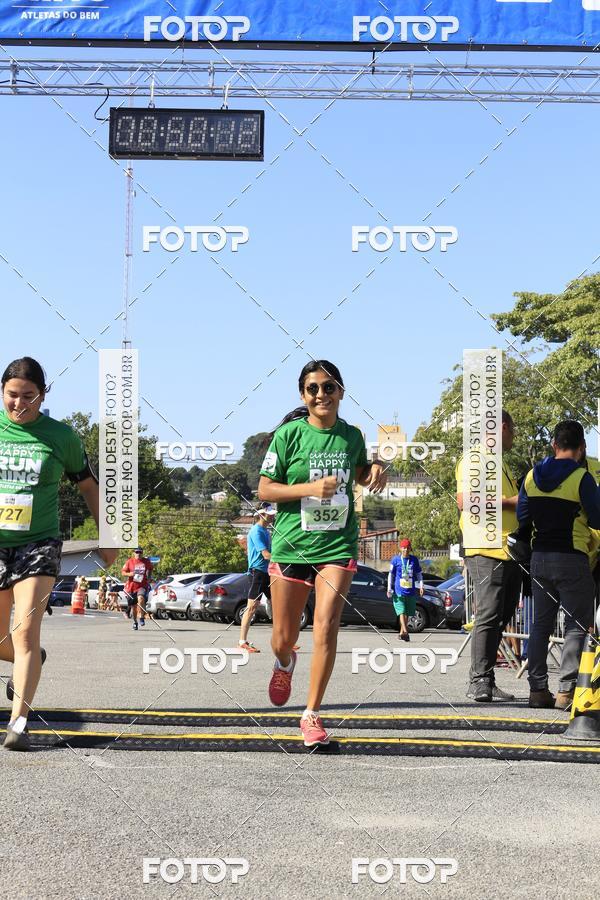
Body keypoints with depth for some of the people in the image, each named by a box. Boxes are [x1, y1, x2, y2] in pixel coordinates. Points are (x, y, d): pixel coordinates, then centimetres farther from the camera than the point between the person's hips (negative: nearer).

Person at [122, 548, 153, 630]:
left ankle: (142, 617, -17)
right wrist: (129, 574, -14)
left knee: (141, 598, -31)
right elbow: (123, 572, 5)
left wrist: (148, 578, 12)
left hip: (142, 585, -1)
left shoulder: (146, 561, 2)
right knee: (133, 606, 8)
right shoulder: (129, 561, 0)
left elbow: (150, 569, 22)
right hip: (131, 586, 1)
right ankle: (135, 622, 31)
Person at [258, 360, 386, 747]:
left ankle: (312, 714, 0)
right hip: (291, 544, -1)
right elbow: (265, 489, -5)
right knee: (284, 637, 9)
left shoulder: (352, 435, 5)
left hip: (337, 545, 1)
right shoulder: (289, 434, -6)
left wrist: (376, 469, 3)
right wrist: (310, 488, -19)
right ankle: (285, 664, 47)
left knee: (326, 630, -13)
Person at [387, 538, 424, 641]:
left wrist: (421, 586, 4)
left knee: (407, 613, 10)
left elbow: (419, 574, 14)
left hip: (411, 591, 3)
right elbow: (391, 575, 6)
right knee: (402, 612, -15)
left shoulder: (414, 560, 8)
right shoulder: (395, 560, 2)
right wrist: (389, 588, 0)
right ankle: (405, 631, -27)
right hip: (399, 591, -3)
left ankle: (401, 633, 22)